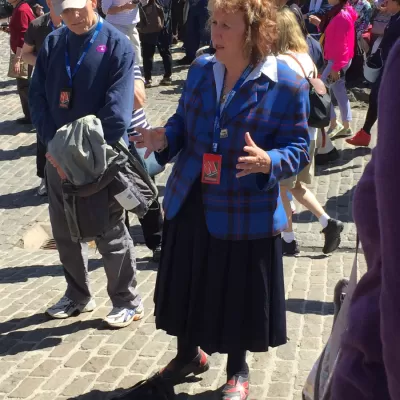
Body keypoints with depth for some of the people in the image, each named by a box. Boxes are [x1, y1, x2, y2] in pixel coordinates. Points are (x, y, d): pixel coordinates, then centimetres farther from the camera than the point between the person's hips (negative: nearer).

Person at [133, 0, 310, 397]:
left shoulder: (287, 86, -14)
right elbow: (183, 121, 9)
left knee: (238, 296, 9)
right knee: (185, 286, 18)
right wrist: (165, 137, -12)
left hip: (245, 215, -5)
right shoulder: (200, 69, 1)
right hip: (189, 204, 5)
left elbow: (298, 150, -12)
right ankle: (189, 354, 44)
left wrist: (267, 162, -32)